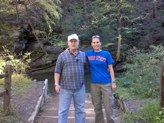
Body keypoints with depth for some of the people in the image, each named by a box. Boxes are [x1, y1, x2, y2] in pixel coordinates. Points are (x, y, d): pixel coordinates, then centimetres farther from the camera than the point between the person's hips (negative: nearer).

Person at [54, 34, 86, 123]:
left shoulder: (83, 55, 6)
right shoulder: (62, 55, -2)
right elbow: (57, 71, -2)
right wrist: (56, 84, -9)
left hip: (80, 87, 3)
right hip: (65, 88, -2)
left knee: (80, 110, 9)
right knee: (63, 110, 2)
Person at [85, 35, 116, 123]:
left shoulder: (106, 54, -2)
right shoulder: (88, 54, 3)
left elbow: (111, 69, 0)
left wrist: (113, 82, -4)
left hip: (106, 83, -2)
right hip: (94, 84, 2)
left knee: (108, 106, 2)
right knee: (97, 106, 12)